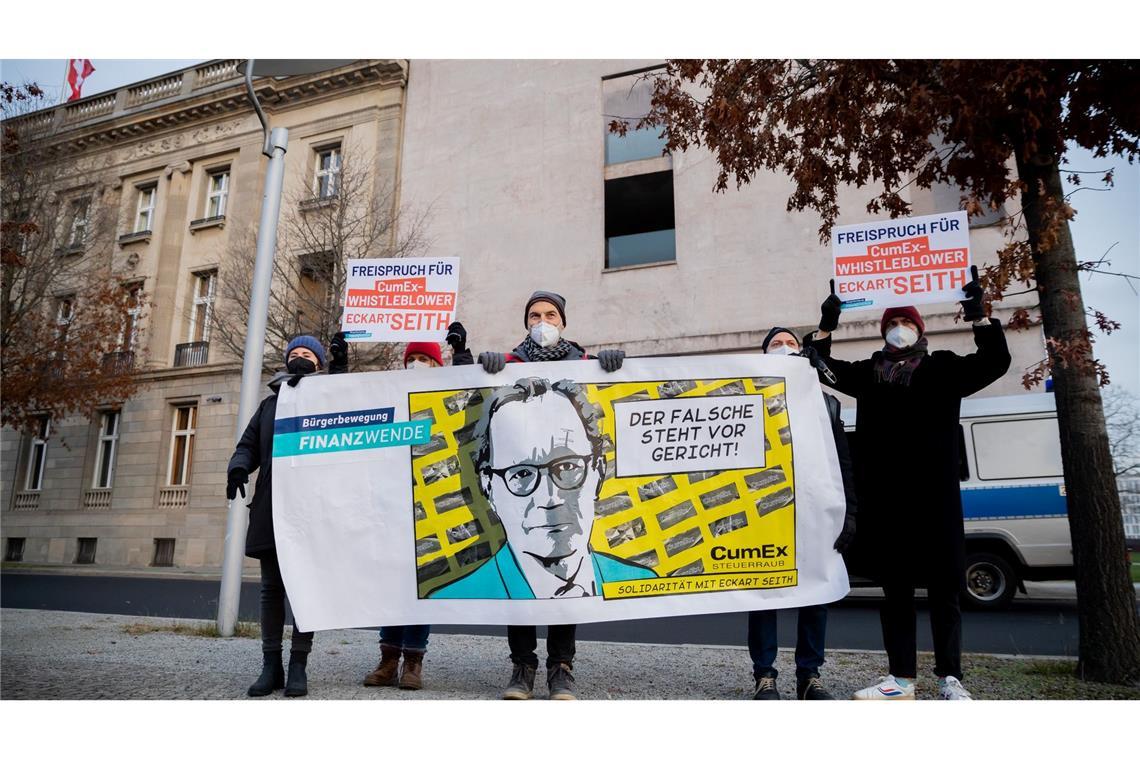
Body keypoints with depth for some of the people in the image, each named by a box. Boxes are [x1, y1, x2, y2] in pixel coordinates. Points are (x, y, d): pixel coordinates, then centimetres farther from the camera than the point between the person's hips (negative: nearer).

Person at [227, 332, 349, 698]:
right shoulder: (270, 402, 21)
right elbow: (248, 444, 15)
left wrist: (340, 369, -17)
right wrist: (238, 467, -8)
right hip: (270, 507, 3)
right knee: (272, 587, 5)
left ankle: (298, 666, 5)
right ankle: (271, 666, 12)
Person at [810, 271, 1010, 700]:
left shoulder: (944, 368, 7)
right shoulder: (869, 373, 14)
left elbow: (995, 362, -1)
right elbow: (826, 369, 15)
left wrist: (978, 316, -13)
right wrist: (826, 326, 3)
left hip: (934, 499, -2)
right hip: (884, 500, 3)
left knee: (943, 589, 4)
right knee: (894, 589, 8)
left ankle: (949, 679, 13)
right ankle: (902, 679, 15)